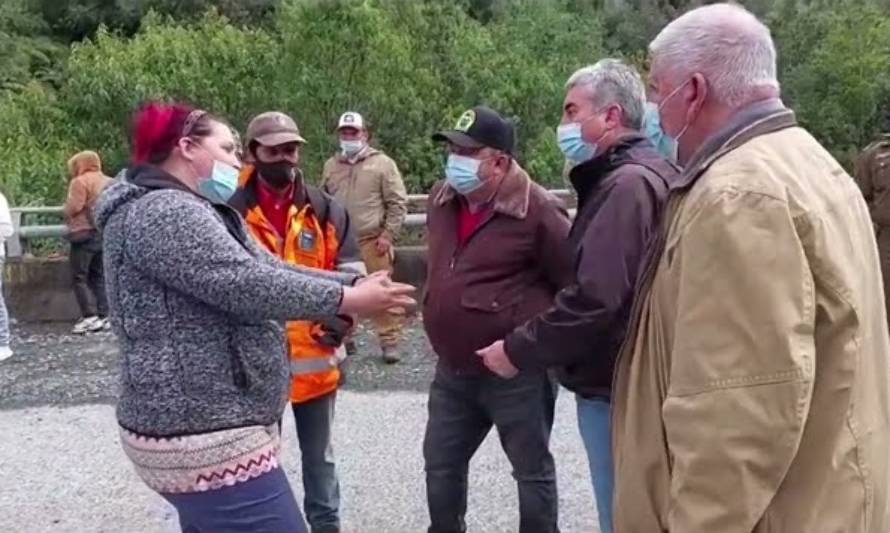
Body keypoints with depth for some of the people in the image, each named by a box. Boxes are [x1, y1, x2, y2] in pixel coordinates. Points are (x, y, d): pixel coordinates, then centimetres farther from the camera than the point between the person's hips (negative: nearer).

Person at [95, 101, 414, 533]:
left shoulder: (203, 212, 18)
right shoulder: (163, 212, -15)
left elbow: (272, 270, 11)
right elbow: (247, 285, -23)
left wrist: (354, 285, 0)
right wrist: (347, 300, -16)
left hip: (203, 426, 11)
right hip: (207, 436, -11)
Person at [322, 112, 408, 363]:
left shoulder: (382, 163, -1)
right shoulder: (331, 166, 13)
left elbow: (398, 203, -3)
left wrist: (388, 235, -8)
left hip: (372, 240, -4)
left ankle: (389, 341, 5)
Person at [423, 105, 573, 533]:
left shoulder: (537, 210, -18)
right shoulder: (441, 200, 5)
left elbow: (575, 283, -13)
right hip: (452, 372, 7)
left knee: (532, 471, 12)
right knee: (441, 465, 18)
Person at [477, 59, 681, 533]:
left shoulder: (628, 184, -20)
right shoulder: (628, 177, 15)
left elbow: (594, 299, -28)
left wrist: (517, 350, -15)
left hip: (613, 388, -10)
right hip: (618, 379, 10)